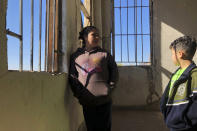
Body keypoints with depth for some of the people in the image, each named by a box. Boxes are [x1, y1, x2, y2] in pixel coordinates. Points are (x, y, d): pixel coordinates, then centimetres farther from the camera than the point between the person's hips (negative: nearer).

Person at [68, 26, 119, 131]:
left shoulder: (104, 54, 7)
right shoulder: (75, 56, 8)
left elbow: (114, 72, 9)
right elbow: (72, 77, 4)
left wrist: (109, 89, -1)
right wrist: (79, 94, -6)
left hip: (104, 100, 0)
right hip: (87, 102, 0)